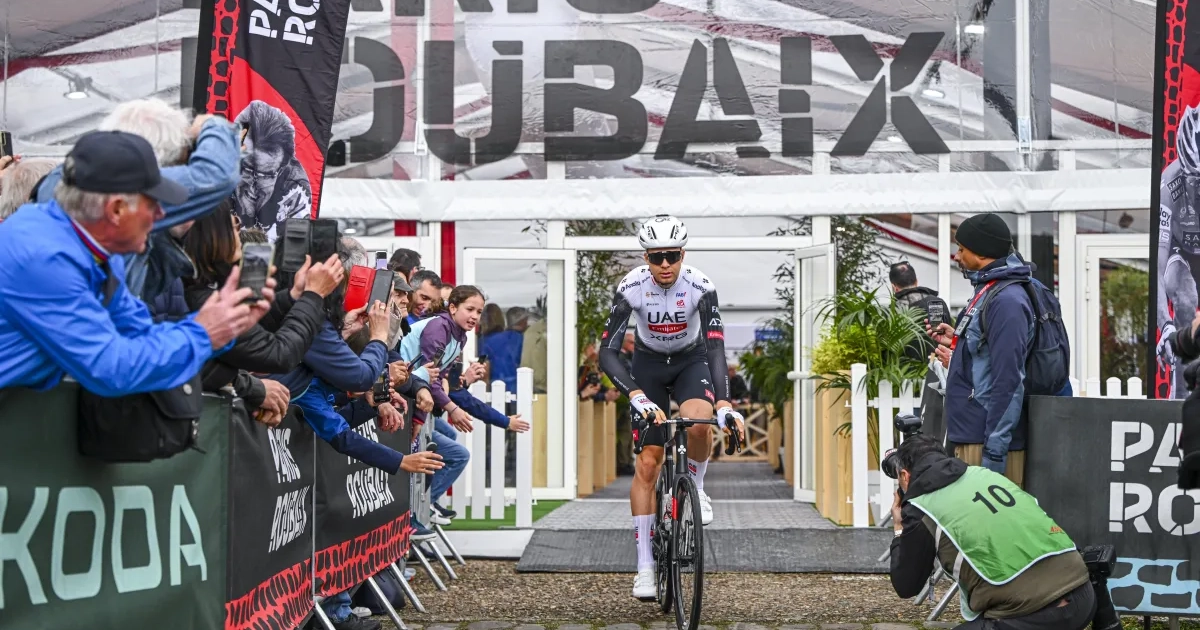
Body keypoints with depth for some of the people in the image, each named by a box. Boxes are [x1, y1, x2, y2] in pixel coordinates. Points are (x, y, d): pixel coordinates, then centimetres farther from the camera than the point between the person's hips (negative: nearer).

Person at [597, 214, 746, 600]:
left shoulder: (700, 287, -28)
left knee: (697, 422, -34)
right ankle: (645, 566, -1)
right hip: (648, 364, 1)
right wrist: (637, 396, -47)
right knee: (648, 462, -6)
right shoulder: (631, 288, -27)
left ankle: (696, 488, -1)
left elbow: (716, 348, -35)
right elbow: (607, 353, -31)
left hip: (691, 362, 0)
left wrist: (724, 404, -50)